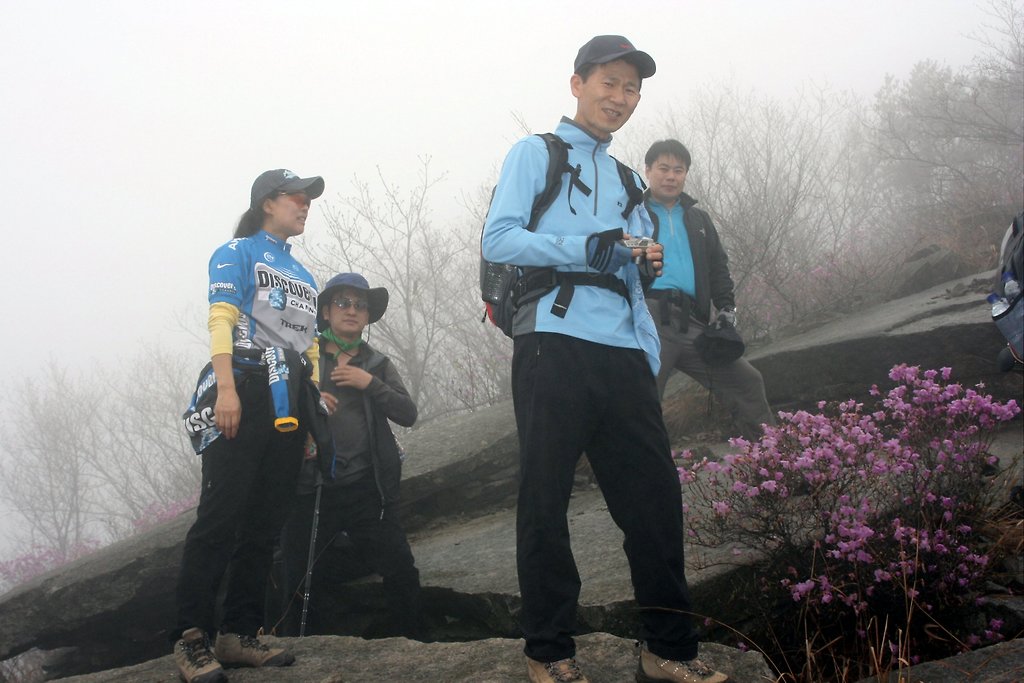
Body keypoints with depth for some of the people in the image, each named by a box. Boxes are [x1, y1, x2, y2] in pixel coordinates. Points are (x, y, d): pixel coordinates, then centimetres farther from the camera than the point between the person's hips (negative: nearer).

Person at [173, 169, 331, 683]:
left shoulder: (302, 274, 26)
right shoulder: (237, 253, 5)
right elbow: (221, 318, -8)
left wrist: (315, 409, 16)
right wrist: (226, 388, -22)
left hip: (290, 403, 8)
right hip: (245, 391, -8)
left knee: (266, 524, 4)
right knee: (222, 515, -14)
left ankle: (238, 635, 7)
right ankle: (191, 640, -15)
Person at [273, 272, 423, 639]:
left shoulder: (378, 365, 14)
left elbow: (408, 414, 3)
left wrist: (369, 384, -9)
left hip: (366, 488, 1)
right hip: (312, 489, -1)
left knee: (400, 570, -3)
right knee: (302, 579, 3)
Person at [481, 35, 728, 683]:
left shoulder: (625, 181, 27)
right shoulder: (536, 154, 8)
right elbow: (498, 240, -5)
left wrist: (648, 264, 7)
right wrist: (585, 248, -14)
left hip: (623, 351, 6)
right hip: (555, 343, -6)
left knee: (655, 490, 0)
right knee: (546, 497, -3)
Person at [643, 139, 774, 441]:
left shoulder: (698, 220, 27)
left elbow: (718, 268, 23)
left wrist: (727, 306, 7)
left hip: (692, 322, 5)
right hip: (651, 316, -5)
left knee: (746, 380, -1)